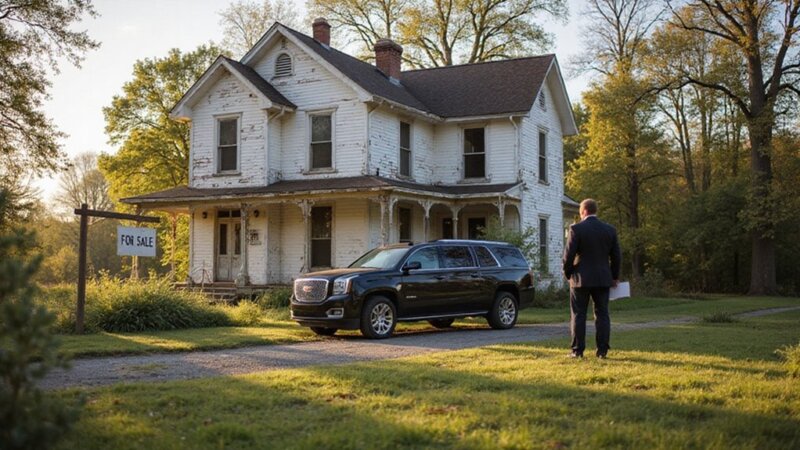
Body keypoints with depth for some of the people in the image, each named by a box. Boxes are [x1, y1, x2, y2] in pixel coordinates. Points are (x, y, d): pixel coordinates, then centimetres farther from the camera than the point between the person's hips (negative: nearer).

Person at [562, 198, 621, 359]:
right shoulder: (610, 230, 4)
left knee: (578, 315, 2)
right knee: (602, 314, 7)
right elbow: (616, 256, 7)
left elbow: (569, 254, -10)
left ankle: (577, 350, 1)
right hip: (602, 279, 3)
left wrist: (567, 274, 4)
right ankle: (602, 350, 5)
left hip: (581, 279, -3)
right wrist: (615, 277, 17)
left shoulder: (576, 229, -9)